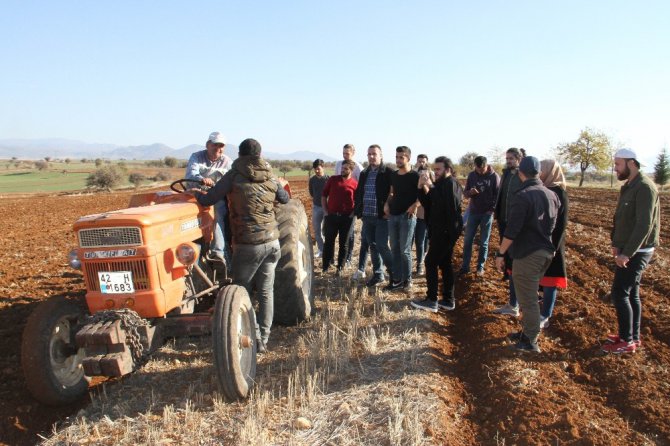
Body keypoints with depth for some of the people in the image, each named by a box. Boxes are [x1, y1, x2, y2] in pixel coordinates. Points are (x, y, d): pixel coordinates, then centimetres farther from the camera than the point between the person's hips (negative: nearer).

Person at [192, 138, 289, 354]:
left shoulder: (233, 175, -6)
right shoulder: (271, 178, 8)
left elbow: (208, 200, -9)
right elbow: (285, 199, 25)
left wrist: (195, 193, 13)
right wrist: (281, 185, 46)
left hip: (247, 245, -4)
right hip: (271, 242, 4)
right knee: (266, 292, 12)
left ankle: (253, 339, 9)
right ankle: (263, 341, 18)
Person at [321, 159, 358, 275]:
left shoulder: (355, 184, -2)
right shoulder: (333, 179, 3)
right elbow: (324, 195, 9)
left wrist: (353, 213, -5)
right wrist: (325, 211, 3)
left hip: (346, 218, -1)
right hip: (331, 216, 1)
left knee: (343, 244, 7)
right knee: (328, 242, 6)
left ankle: (340, 268, 16)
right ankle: (325, 267, 14)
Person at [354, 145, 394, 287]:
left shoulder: (388, 173, -8)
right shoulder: (364, 174, 12)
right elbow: (358, 194, 18)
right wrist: (359, 211, 10)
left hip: (382, 217, -6)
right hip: (367, 217, 6)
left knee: (381, 246, -6)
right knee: (372, 246, 12)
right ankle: (377, 275, 23)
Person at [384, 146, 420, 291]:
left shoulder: (414, 176, -9)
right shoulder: (394, 175, 10)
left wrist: (414, 206, -21)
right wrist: (387, 203, 7)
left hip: (407, 217, -6)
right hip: (393, 216, 6)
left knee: (405, 250, -2)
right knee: (395, 249, 9)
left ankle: (407, 280, 12)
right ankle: (397, 279, 17)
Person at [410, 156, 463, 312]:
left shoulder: (451, 183, -11)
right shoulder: (442, 184, 18)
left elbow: (444, 203, -28)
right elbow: (427, 204, 11)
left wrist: (430, 186, -27)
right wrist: (421, 188, -2)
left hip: (446, 231, -10)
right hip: (442, 230, 10)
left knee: (431, 262, -8)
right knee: (445, 264, 11)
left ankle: (431, 301, -5)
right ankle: (448, 300, 17)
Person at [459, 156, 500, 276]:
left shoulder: (494, 176, -6)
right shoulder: (471, 175, 2)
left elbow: (498, 194, -5)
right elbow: (465, 192, 6)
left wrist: (492, 209, -14)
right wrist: (470, 192, -17)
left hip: (487, 213, -3)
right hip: (473, 212, 3)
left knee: (483, 242, 5)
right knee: (467, 240, 3)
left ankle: (480, 267, 16)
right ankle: (465, 266, 12)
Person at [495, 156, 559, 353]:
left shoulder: (522, 197, -17)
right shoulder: (552, 195, 7)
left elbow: (512, 230, -19)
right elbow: (552, 224, 16)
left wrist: (500, 253, -12)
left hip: (527, 254, -8)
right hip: (546, 252, 8)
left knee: (528, 299, 1)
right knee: (530, 296, 20)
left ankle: (531, 341, 9)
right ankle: (527, 332, 31)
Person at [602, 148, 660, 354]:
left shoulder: (645, 187, -18)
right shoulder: (628, 186, 11)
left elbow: (644, 225, -24)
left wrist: (627, 253, -25)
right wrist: (615, 243, 6)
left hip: (637, 251, -9)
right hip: (627, 249, 9)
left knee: (620, 293, -7)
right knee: (631, 293, 14)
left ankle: (627, 341, 3)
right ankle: (634, 336, 25)